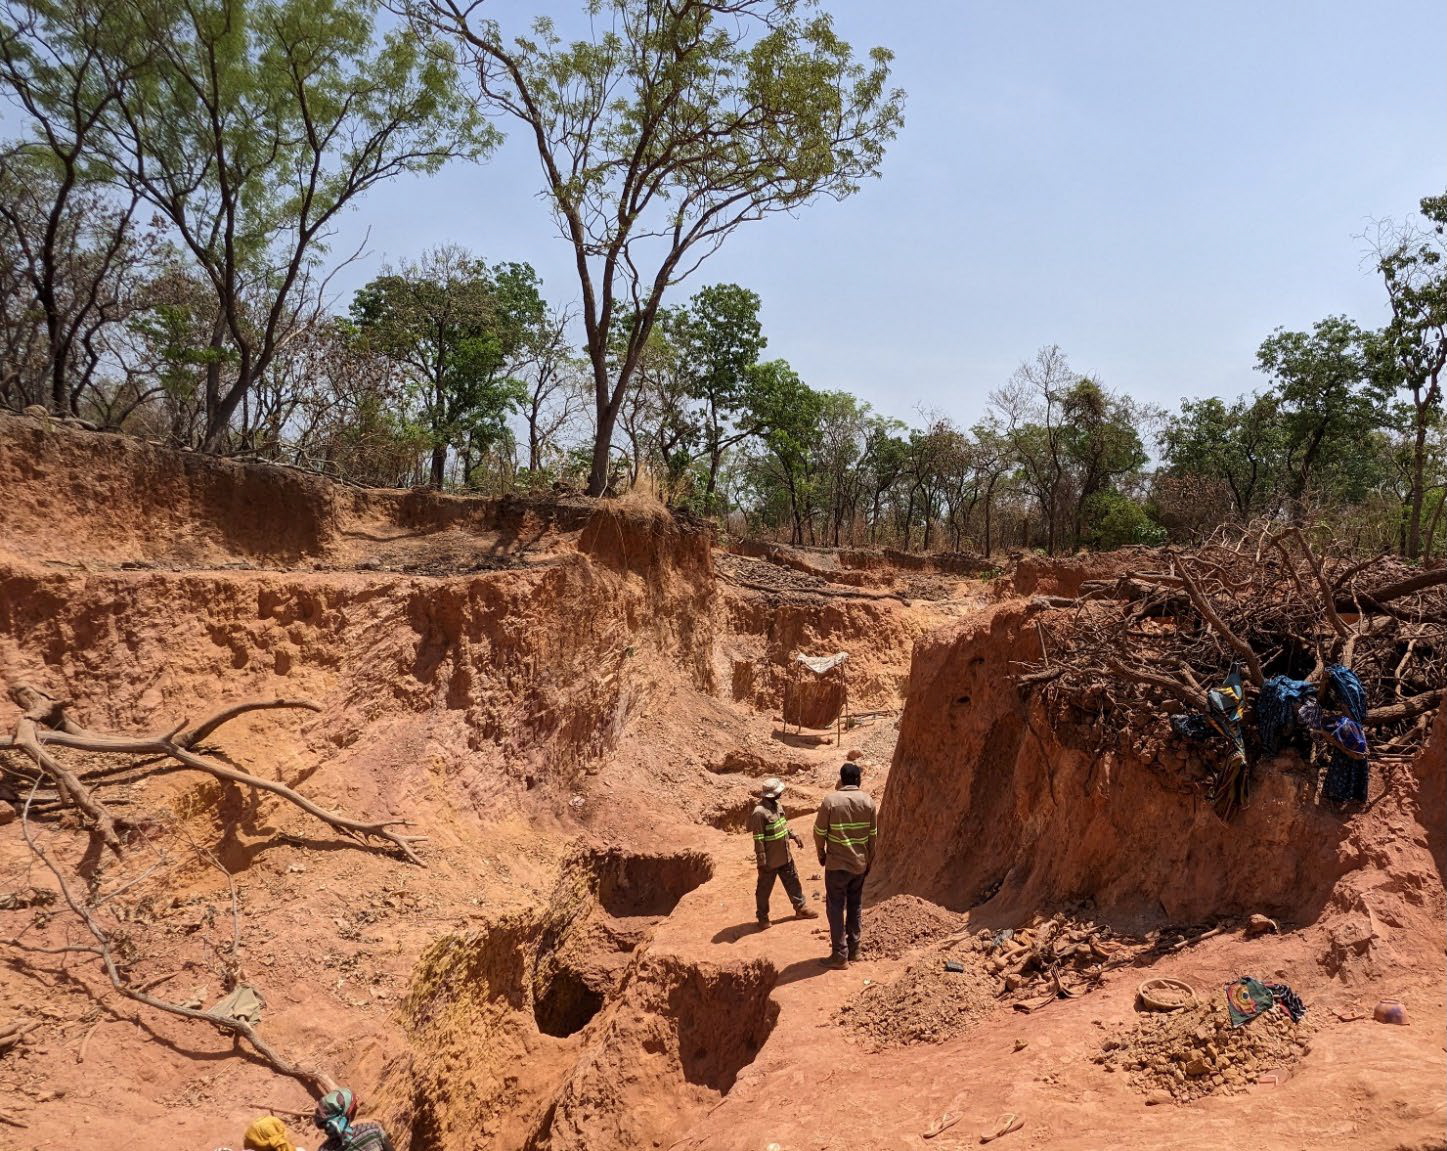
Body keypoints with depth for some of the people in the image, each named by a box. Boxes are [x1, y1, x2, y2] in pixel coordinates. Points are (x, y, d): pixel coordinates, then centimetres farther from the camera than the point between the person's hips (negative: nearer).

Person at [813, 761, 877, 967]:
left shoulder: (831, 800, -13)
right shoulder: (867, 801, -3)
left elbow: (819, 831, -8)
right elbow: (873, 835, 3)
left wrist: (821, 854, 9)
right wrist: (869, 861, 15)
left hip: (837, 864, -4)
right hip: (860, 863, 4)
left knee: (836, 908, 3)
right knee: (854, 907, 18)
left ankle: (840, 955, 4)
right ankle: (853, 949, 25)